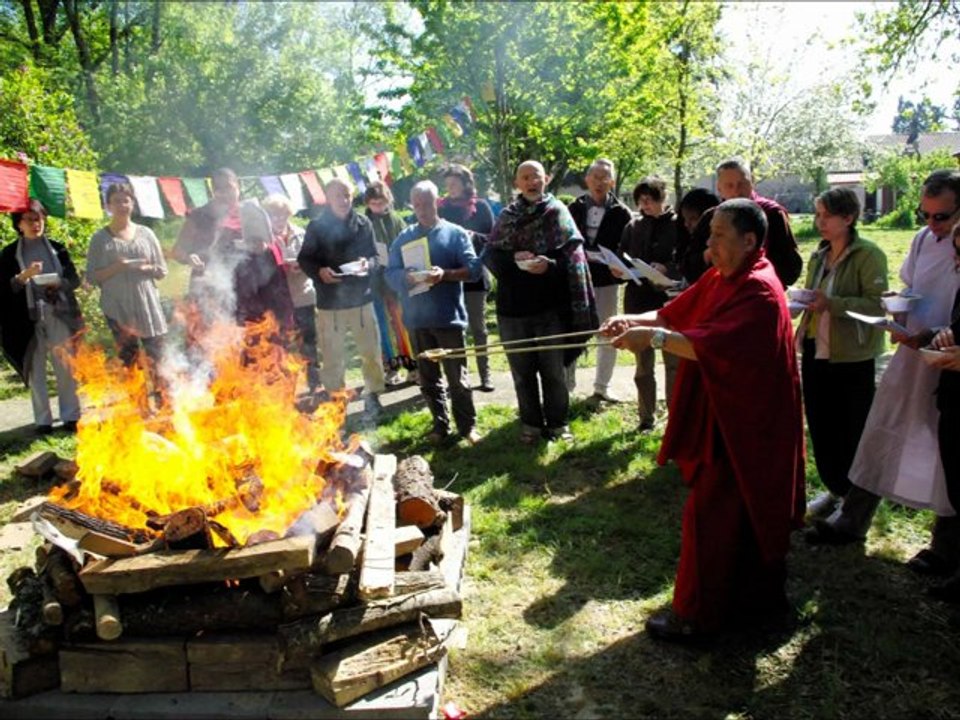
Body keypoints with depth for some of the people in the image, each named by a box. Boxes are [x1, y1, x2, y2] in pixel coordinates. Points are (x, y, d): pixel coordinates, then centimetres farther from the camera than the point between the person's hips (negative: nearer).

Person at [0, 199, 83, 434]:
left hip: (60, 315, 1)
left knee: (66, 366, 1)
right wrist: (23, 276, -18)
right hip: (29, 318, -1)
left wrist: (60, 283, -11)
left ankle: (70, 415, 9)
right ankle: (43, 420, 7)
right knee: (36, 369, 1)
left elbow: (75, 279, 10)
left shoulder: (56, 248, 9)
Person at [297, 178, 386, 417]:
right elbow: (304, 259, 0)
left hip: (361, 297, 1)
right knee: (332, 355, 8)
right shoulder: (316, 227, -4)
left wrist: (367, 264, -16)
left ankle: (372, 395, 26)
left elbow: (374, 255, 7)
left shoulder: (363, 224, 1)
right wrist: (319, 271, -19)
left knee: (370, 350, 8)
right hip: (330, 301, -1)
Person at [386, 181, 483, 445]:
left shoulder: (455, 233, 2)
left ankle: (467, 425, 15)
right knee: (428, 379, 11)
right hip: (418, 318, 4)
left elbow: (473, 269, -6)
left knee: (457, 377, 2)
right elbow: (390, 273, 7)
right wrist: (406, 277, -15)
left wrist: (445, 274, -22)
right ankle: (440, 425, 23)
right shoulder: (404, 238, 11)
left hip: (448, 316, -3)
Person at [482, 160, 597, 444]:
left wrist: (550, 265, -25)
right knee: (522, 372, 12)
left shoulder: (558, 212, 2)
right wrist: (513, 257, -16)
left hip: (550, 305, -2)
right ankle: (531, 424, 26)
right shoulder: (507, 215, 9)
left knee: (554, 370, 9)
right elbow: (489, 254, 2)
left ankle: (557, 423, 24)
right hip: (513, 306, 2)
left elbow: (573, 256, -7)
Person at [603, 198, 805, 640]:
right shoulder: (718, 279, 7)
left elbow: (713, 346, -33)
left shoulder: (759, 292, -21)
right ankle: (762, 595, 39)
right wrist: (635, 321, -11)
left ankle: (695, 615, 14)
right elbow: (674, 314, 6)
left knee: (711, 514, -1)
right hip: (721, 418, 9)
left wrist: (655, 337, -29)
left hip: (742, 426, -9)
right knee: (754, 512, 21)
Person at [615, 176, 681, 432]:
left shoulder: (678, 225, -4)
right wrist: (618, 269, -8)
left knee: (674, 362, 5)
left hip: (669, 301, -4)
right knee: (643, 364, 11)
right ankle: (646, 417, 23)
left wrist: (667, 269, -26)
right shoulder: (633, 226, 8)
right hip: (637, 301, 4)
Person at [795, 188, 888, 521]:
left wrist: (831, 303, -26)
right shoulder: (818, 256, 12)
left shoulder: (868, 255, -9)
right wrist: (805, 301, 4)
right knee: (820, 429, 13)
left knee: (852, 433, 3)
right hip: (816, 353, 7)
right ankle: (835, 489, 30)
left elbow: (877, 304, -17)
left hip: (852, 359, -7)